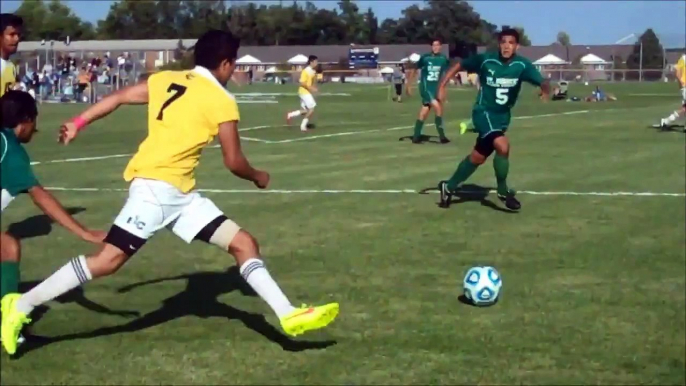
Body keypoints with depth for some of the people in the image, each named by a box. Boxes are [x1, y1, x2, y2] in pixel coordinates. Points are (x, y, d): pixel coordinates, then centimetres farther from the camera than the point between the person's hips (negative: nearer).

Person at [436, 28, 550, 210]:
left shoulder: (522, 65, -12)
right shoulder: (485, 59, -15)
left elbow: (542, 81, -24)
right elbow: (459, 66, -1)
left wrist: (545, 90, -47)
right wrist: (442, 86, -8)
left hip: (503, 116, 5)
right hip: (484, 112, -4)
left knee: (478, 157, 15)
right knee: (503, 146, -26)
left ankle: (449, 187, 36)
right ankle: (503, 191, -4)